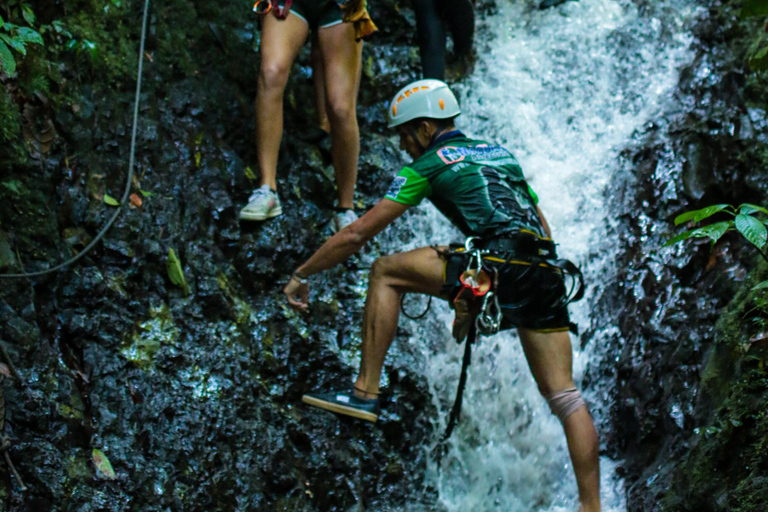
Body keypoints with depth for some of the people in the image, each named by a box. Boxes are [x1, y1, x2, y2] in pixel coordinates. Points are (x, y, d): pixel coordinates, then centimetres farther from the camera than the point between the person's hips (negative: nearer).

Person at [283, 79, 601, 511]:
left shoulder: (429, 165, 10)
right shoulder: (501, 154, 30)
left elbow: (358, 234, 8)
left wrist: (301, 276, 18)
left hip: (502, 266, -7)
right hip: (547, 275, 7)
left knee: (387, 271, 8)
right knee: (564, 396, 12)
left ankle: (366, 393, 4)